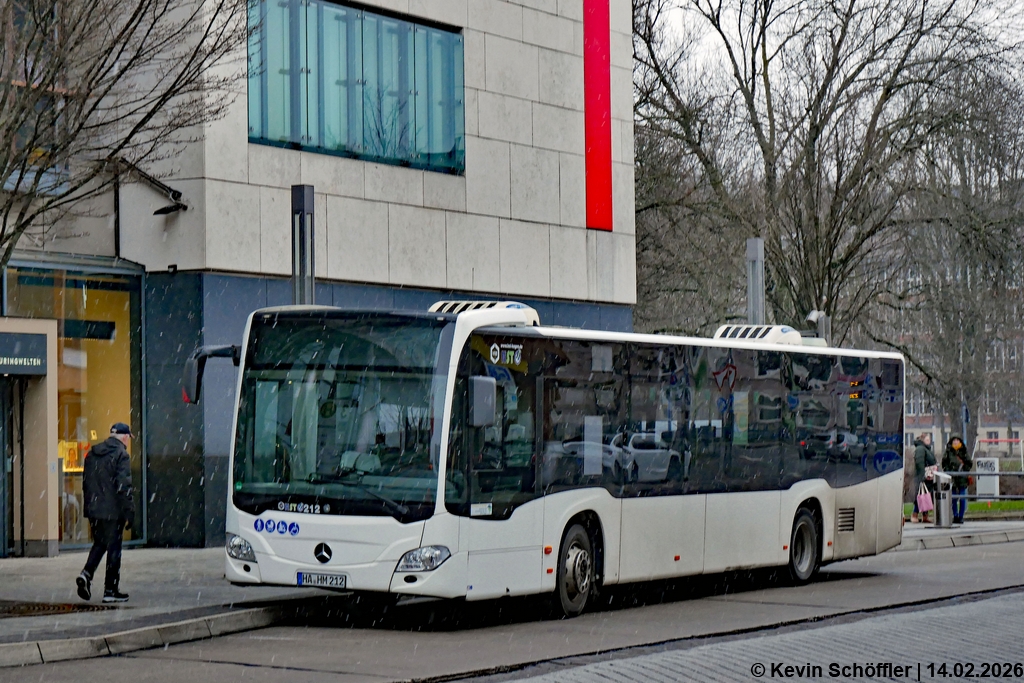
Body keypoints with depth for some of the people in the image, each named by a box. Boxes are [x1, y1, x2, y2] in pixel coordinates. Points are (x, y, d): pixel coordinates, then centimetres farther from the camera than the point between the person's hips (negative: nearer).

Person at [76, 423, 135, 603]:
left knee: (99, 543, 20)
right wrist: (129, 513, -13)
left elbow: (86, 483, 16)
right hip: (113, 511, -6)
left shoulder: (92, 454, 12)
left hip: (94, 509, 6)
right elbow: (123, 486, -16)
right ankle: (110, 590, 7)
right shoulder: (121, 455, -11)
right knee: (113, 548, 3)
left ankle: (87, 574, -3)